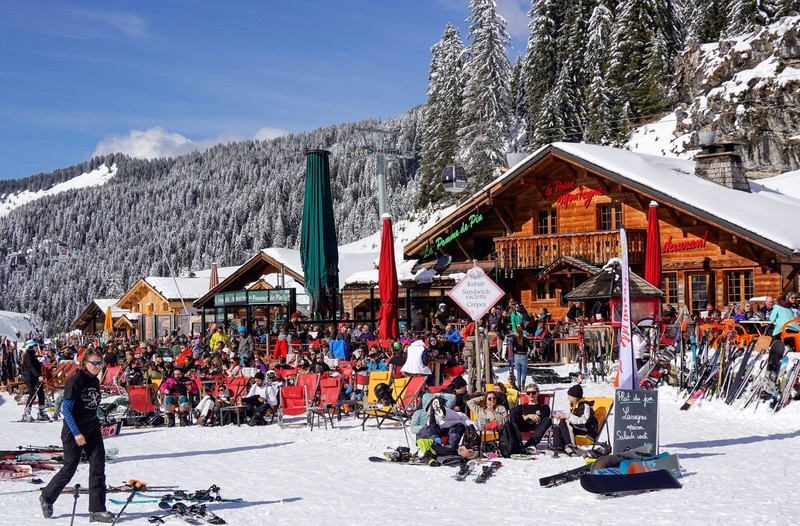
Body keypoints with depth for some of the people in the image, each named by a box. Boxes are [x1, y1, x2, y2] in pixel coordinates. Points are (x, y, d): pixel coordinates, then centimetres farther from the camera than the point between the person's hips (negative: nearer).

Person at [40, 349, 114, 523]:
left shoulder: (95, 381, 8)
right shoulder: (75, 381, -14)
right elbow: (66, 410, -16)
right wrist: (76, 433, -20)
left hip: (93, 431, 7)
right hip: (74, 432, -7)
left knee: (98, 468, -3)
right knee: (69, 469, 3)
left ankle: (97, 511, -1)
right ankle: (46, 498, 28)